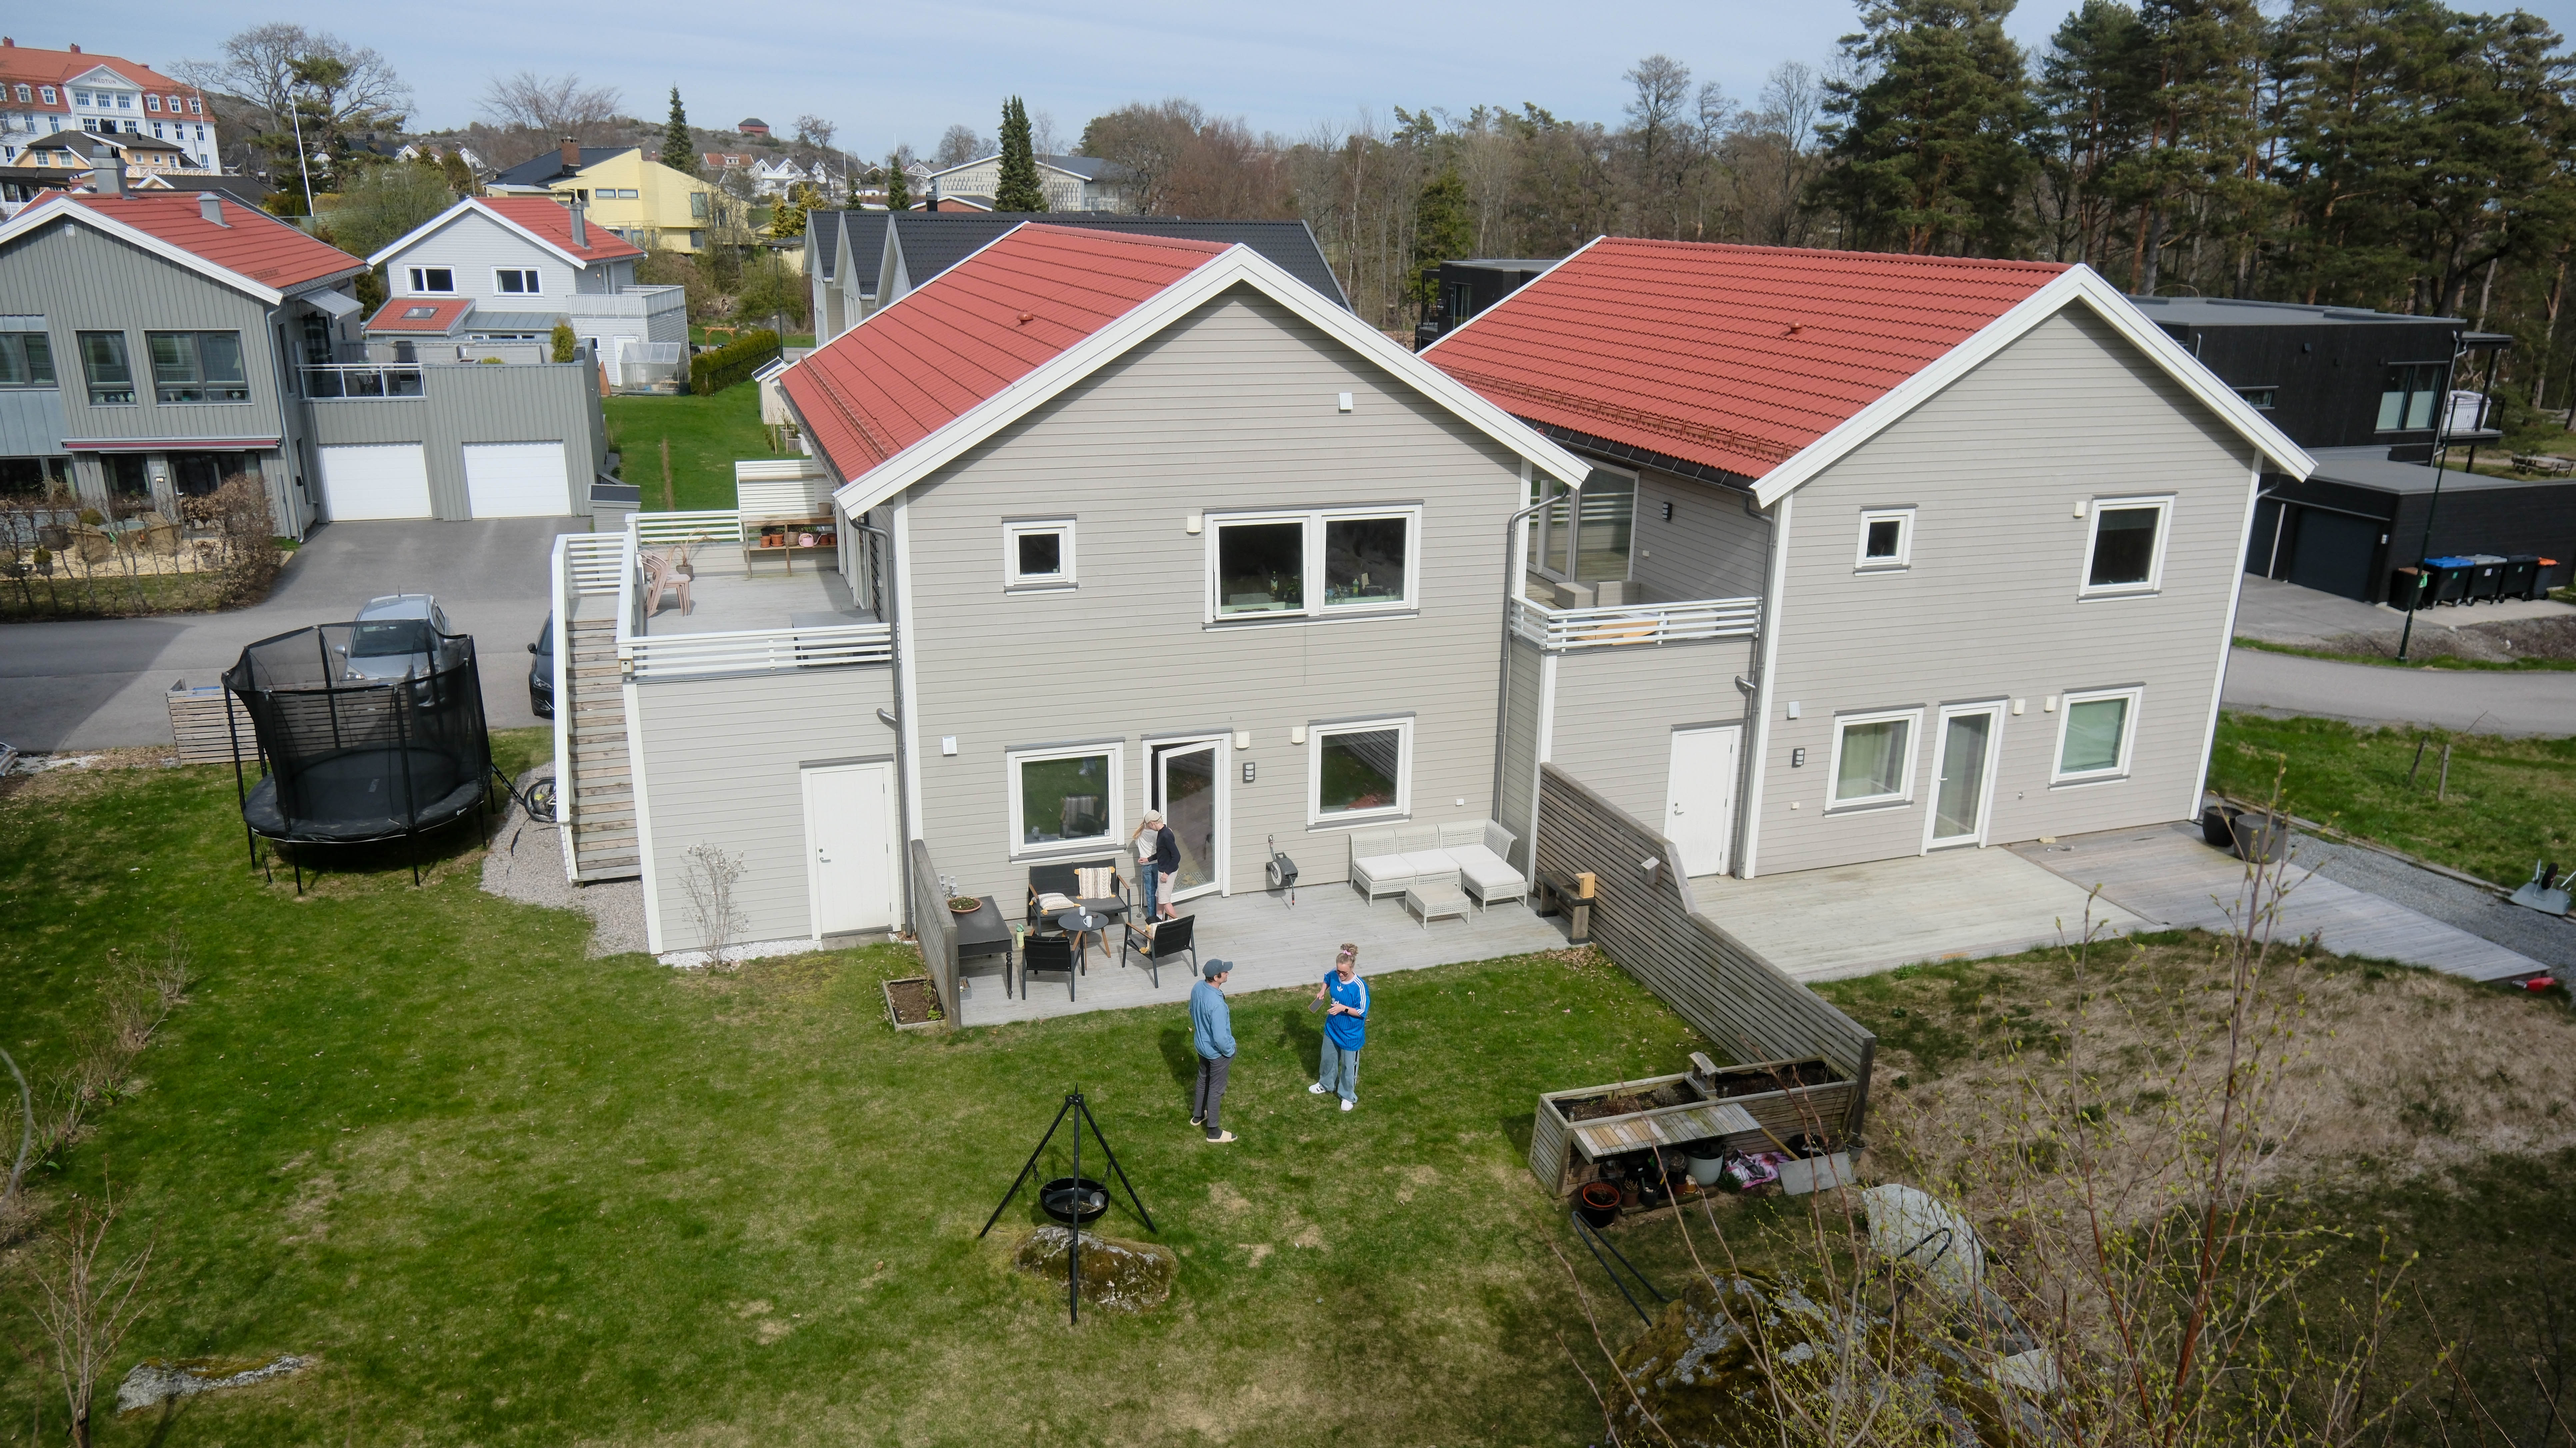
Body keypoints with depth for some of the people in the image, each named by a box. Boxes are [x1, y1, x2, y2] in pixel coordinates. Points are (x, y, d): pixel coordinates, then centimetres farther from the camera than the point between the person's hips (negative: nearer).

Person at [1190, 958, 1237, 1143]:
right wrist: (1230, 1052, -13)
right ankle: (1214, 1132, 27)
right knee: (1216, 1090, 11)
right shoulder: (1217, 1005, -38)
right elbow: (1220, 1037, -32)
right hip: (1217, 1052, -8)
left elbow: (1192, 1011, 7)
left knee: (1203, 1080, 29)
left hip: (1201, 1045, 8)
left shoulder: (1198, 988, -13)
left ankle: (1198, 1116, 49)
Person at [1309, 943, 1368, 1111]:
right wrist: (1322, 991, -5)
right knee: (1328, 1058, 27)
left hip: (1350, 1034, -6)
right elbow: (1327, 978, 12)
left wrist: (1343, 1008, -32)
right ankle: (1326, 1084, 53)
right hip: (1332, 1028, 6)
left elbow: (1363, 1012, -22)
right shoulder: (1334, 975, -14)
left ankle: (1348, 1096, 37)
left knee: (1349, 1066, 15)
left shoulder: (1360, 987, -31)